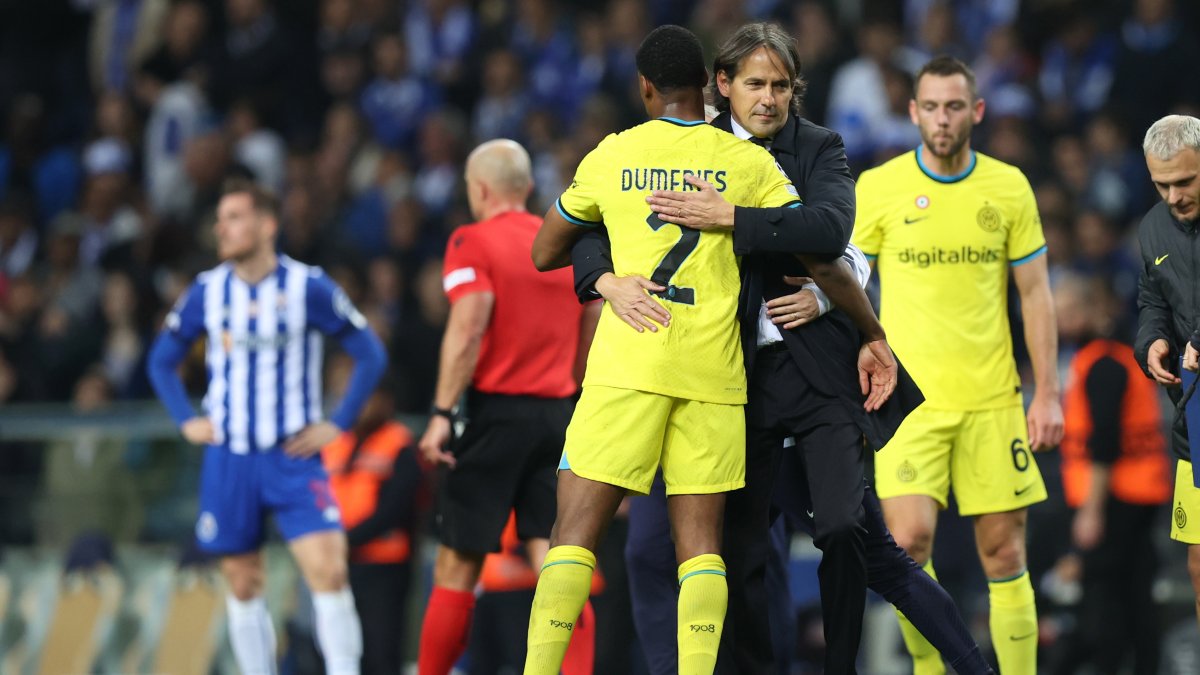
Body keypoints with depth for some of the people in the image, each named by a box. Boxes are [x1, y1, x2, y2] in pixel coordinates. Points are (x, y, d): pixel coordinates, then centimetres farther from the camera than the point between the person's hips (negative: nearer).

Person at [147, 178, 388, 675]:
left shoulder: (308, 287, -6)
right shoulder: (208, 291, 2)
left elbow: (371, 355, 0)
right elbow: (162, 360, 17)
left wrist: (337, 424, -6)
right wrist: (186, 420, 4)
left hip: (294, 454, -3)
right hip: (229, 460, 3)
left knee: (328, 572, -17)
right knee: (243, 585, 7)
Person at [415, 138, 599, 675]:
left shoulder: (474, 242, -3)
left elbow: (467, 330, -15)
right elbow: (591, 344, 12)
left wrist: (442, 414, -17)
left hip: (496, 410, -4)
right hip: (559, 415, 4)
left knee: (457, 566, 3)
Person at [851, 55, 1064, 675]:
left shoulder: (1009, 187, 4)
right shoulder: (877, 188, -1)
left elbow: (1035, 293, 7)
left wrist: (1047, 393, 2)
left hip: (993, 401, 2)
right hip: (908, 397, -1)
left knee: (1004, 553, 1)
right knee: (910, 538, -15)